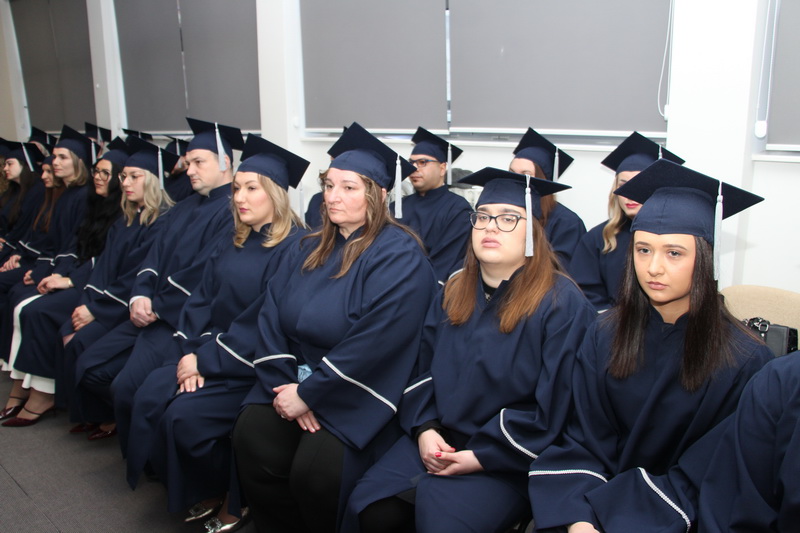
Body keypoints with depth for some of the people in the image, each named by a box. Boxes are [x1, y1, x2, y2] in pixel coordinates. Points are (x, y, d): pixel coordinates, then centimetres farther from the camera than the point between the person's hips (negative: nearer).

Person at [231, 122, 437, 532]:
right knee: (251, 441, -16)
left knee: (314, 472, -23)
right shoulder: (312, 249, 11)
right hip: (298, 378, 6)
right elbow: (272, 314, 4)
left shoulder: (399, 256, -13)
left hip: (360, 396, -6)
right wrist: (285, 383, -10)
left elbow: (373, 345, -21)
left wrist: (308, 394, -17)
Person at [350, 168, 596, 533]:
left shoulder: (561, 304, -12)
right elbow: (425, 367, 11)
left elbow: (555, 404, -14)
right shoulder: (455, 291, 8)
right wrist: (424, 428, -6)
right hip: (440, 439, 5)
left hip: (509, 457, -5)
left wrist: (482, 456, -15)